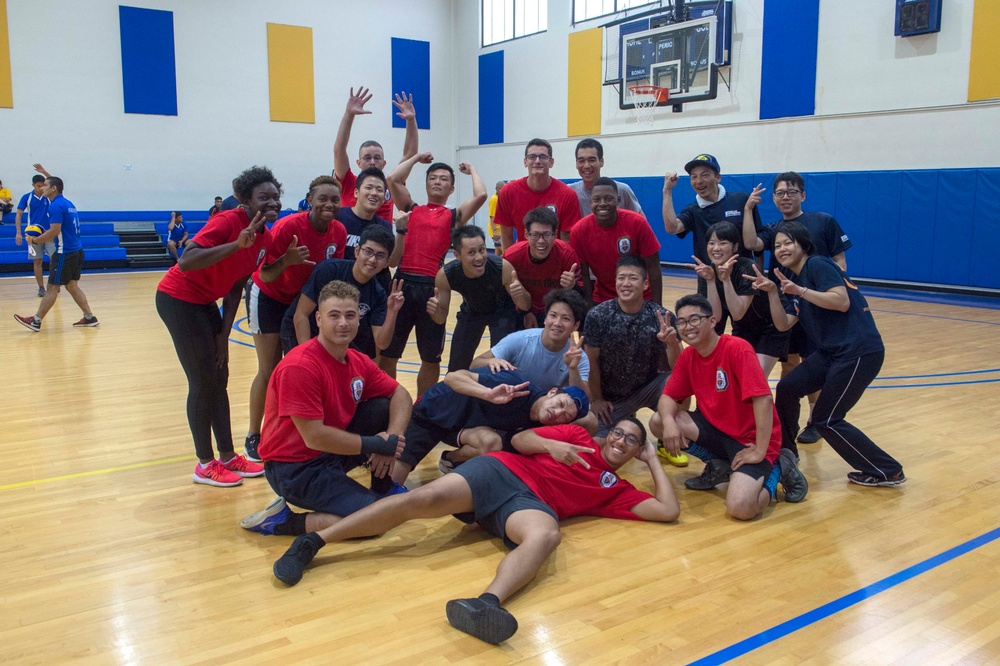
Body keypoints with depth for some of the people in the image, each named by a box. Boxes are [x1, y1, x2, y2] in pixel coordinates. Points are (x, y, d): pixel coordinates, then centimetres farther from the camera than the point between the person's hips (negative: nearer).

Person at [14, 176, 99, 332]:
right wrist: (44, 238, 19)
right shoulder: (68, 203, 15)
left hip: (65, 253, -9)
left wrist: (35, 241, -9)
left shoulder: (55, 206, -14)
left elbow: (54, 231, -21)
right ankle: (89, 317, 12)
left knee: (52, 287, -3)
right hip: (77, 250, 9)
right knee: (72, 285, 14)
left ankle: (36, 321, 2)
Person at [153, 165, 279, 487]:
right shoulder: (227, 222, -23)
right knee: (203, 381, -6)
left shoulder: (264, 237, 0)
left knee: (219, 378, 10)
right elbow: (185, 262, -36)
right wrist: (237, 244, -43)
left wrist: (223, 333, 3)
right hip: (178, 299, -8)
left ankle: (228, 456, 19)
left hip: (206, 302, 8)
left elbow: (235, 288, 6)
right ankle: (205, 464, 6)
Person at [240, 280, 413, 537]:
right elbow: (314, 437, -26)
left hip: (332, 452, 8)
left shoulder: (358, 362, 0)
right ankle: (281, 521, -6)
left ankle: (383, 490, 12)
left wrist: (391, 437, -14)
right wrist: (377, 444, -18)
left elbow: (401, 395, 6)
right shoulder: (300, 366, -23)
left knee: (384, 407, -3)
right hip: (294, 468, -8)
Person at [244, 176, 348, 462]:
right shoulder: (288, 226, -28)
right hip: (268, 297, -5)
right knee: (269, 370, -4)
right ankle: (253, 436, 9)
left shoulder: (339, 231, -12)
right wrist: (286, 260, -43)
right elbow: (264, 276, -25)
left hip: (302, 299, 5)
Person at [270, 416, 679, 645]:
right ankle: (313, 541, -20)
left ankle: (487, 602, -66)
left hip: (532, 503, 0)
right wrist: (550, 445, -3)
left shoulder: (617, 491, 22)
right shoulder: (577, 436, 23)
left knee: (547, 534, -38)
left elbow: (669, 510, 14)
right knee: (426, 498, -25)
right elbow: (519, 438, 16)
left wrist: (653, 461, 22)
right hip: (502, 472, 0)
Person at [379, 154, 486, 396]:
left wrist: (471, 170, 17)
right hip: (404, 281, 1)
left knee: (431, 357, 9)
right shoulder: (411, 210, 17)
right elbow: (392, 179, 6)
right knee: (387, 351, 4)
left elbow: (481, 195, 0)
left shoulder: (455, 216, 14)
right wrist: (417, 157, 19)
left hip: (433, 286, 0)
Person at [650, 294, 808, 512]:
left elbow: (763, 399, -27)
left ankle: (776, 470, 5)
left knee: (740, 508, -29)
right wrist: (669, 422, -22)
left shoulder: (737, 349, -22)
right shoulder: (687, 356, 1)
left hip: (748, 438, -7)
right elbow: (668, 396, 2)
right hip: (716, 429, 7)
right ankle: (720, 466, 8)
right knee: (658, 422, -12)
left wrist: (760, 452, -27)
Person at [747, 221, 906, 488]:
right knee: (787, 388, 9)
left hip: (859, 351, -9)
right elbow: (783, 325, 10)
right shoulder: (793, 278, 16)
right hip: (830, 351, 9)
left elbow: (842, 301, -23)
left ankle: (888, 471, 7)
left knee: (825, 420, -4)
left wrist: (800, 291, -25)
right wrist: (772, 291, -1)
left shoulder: (818, 265, -10)